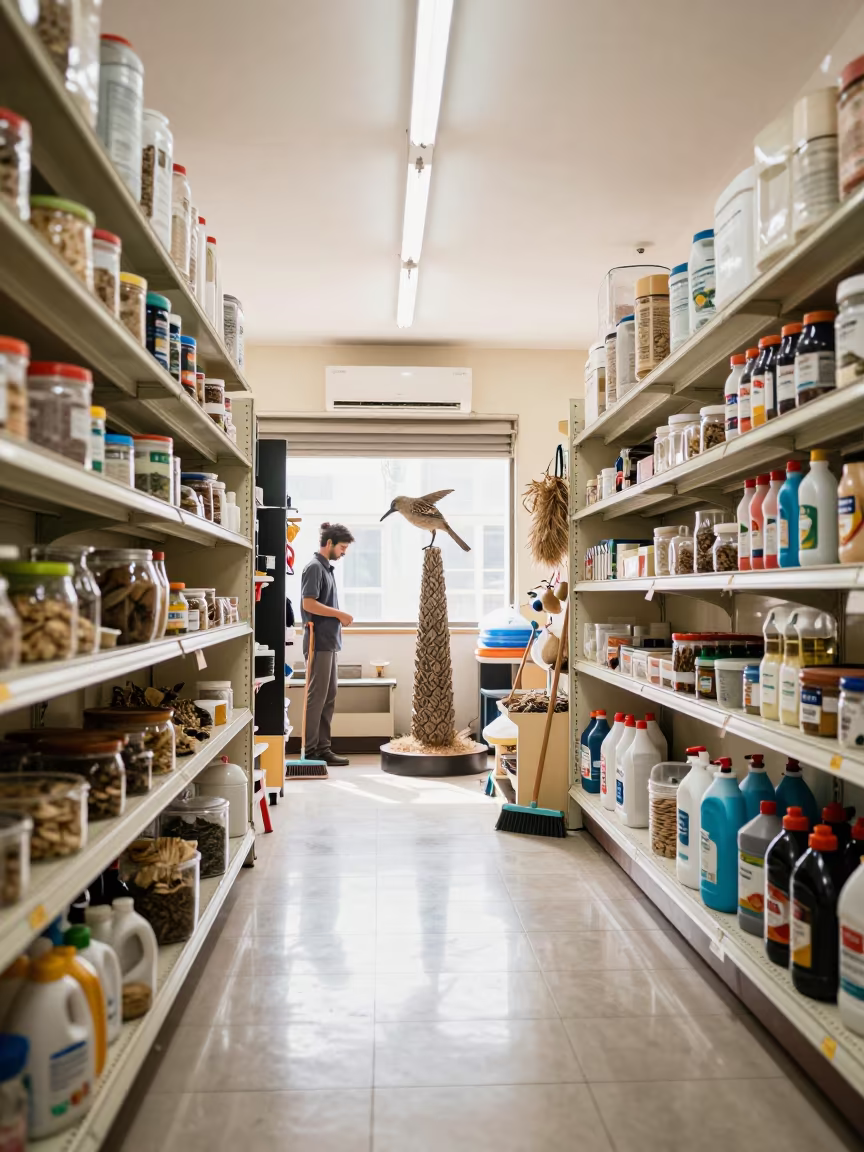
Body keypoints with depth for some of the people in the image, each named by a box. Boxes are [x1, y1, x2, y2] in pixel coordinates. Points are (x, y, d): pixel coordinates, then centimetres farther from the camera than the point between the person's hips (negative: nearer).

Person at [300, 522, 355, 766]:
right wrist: (340, 614, -13)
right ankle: (311, 752, 2)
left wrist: (339, 619, 10)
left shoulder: (326, 568, 17)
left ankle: (322, 748, 17)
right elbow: (309, 604, -19)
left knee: (329, 697, 11)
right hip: (319, 642, -9)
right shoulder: (314, 567, -12)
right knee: (317, 697, -4)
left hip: (329, 642, 10)